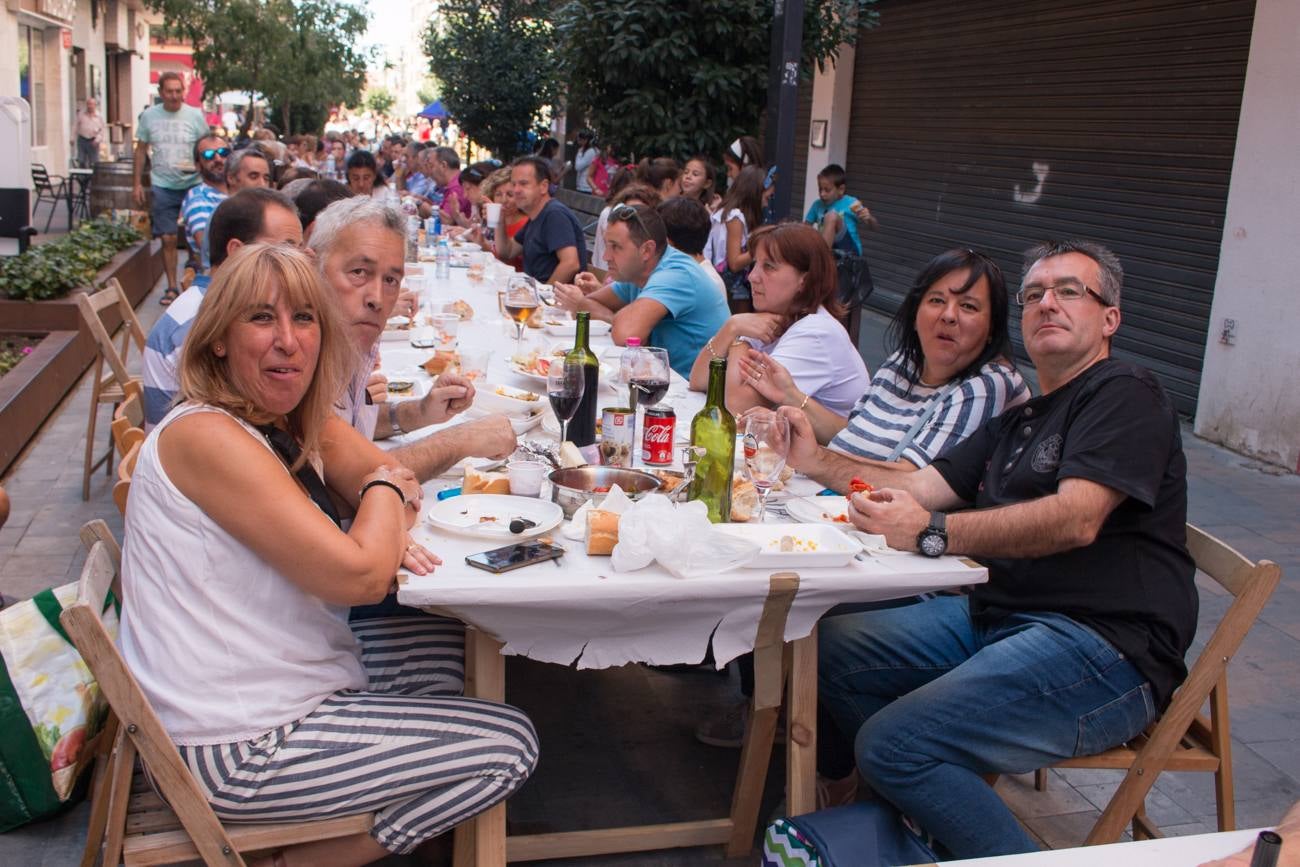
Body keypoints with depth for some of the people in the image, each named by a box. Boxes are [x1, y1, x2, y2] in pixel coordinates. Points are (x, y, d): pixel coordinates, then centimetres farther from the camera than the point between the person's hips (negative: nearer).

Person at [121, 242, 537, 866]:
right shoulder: (206, 437, -24)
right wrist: (383, 488, -8)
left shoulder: (297, 424, 4)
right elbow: (359, 575, -27)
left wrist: (386, 531, -14)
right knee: (509, 747, -4)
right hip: (233, 750, -9)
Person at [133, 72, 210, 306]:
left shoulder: (195, 115, -2)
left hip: (193, 184, -1)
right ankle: (172, 287, 13)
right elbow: (141, 150, 10)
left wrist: (201, 165, -17)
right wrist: (137, 183, 6)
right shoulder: (149, 116, 2)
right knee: (168, 239, 2)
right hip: (162, 186, 1)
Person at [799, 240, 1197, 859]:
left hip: (1102, 649, -9)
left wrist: (932, 533, -30)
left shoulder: (1126, 394, -5)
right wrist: (817, 461, 4)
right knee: (831, 648, -3)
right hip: (993, 612, 9)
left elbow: (1076, 519, -21)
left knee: (893, 744, -24)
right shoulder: (1020, 422, 24)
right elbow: (923, 485, 17)